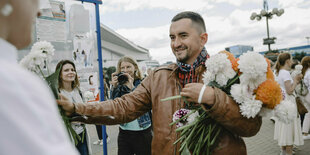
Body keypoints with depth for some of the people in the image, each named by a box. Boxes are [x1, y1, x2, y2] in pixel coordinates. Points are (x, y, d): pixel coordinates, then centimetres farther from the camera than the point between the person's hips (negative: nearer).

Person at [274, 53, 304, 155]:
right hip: (288, 102, -9)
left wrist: (296, 80, 10)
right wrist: (295, 80, -8)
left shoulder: (279, 72, 11)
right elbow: (290, 91, -20)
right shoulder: (285, 73, -17)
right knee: (289, 128, 0)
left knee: (284, 127, 17)